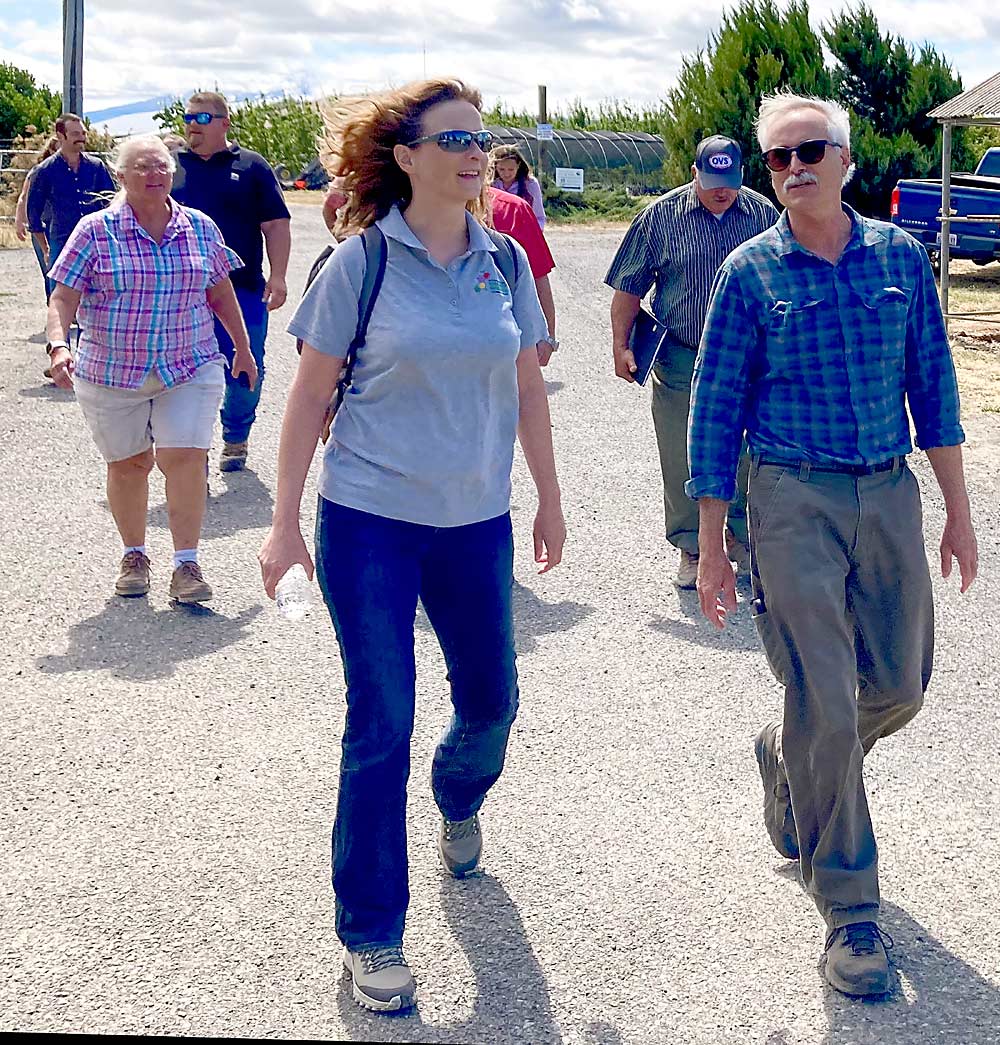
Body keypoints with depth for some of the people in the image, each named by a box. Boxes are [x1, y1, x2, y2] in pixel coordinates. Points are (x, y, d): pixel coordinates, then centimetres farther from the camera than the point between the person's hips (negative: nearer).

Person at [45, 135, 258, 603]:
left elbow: (221, 293, 15)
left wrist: (243, 349, 21)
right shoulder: (95, 231, -5)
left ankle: (186, 565, -5)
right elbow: (63, 298, -7)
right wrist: (58, 345, -23)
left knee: (184, 458, -12)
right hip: (111, 372, 0)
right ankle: (133, 555, 28)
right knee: (128, 464, 10)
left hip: (190, 369, 1)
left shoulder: (201, 228, 3)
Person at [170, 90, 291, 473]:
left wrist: (277, 277, -6)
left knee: (246, 373, 5)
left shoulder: (251, 167, 6)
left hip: (243, 289, -1)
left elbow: (276, 225, 4)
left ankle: (236, 440, 25)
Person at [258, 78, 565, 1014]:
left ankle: (458, 802, 50)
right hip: (370, 523, -4)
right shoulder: (362, 262, -7)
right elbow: (311, 393, -4)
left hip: (476, 523, 4)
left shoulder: (505, 261, 4)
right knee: (380, 724, -2)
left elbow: (527, 390, 12)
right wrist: (284, 522, -7)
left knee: (491, 698, 14)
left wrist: (549, 501, 16)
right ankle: (370, 935, 12)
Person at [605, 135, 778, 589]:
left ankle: (743, 538, 23)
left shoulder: (763, 214, 3)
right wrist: (621, 346, 0)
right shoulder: (661, 215, -1)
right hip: (680, 361, -1)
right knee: (682, 461, 3)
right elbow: (629, 287, 4)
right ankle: (690, 548, 16)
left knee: (748, 457, 5)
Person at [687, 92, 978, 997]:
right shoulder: (750, 273, -3)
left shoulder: (900, 257, 5)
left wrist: (958, 510, 9)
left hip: (890, 495, 4)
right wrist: (711, 548, -3)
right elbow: (715, 412, -1)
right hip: (795, 501, -4)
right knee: (827, 708, -4)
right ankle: (850, 913, 9)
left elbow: (933, 385, 11)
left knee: (900, 686, 11)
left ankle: (788, 761, 43)